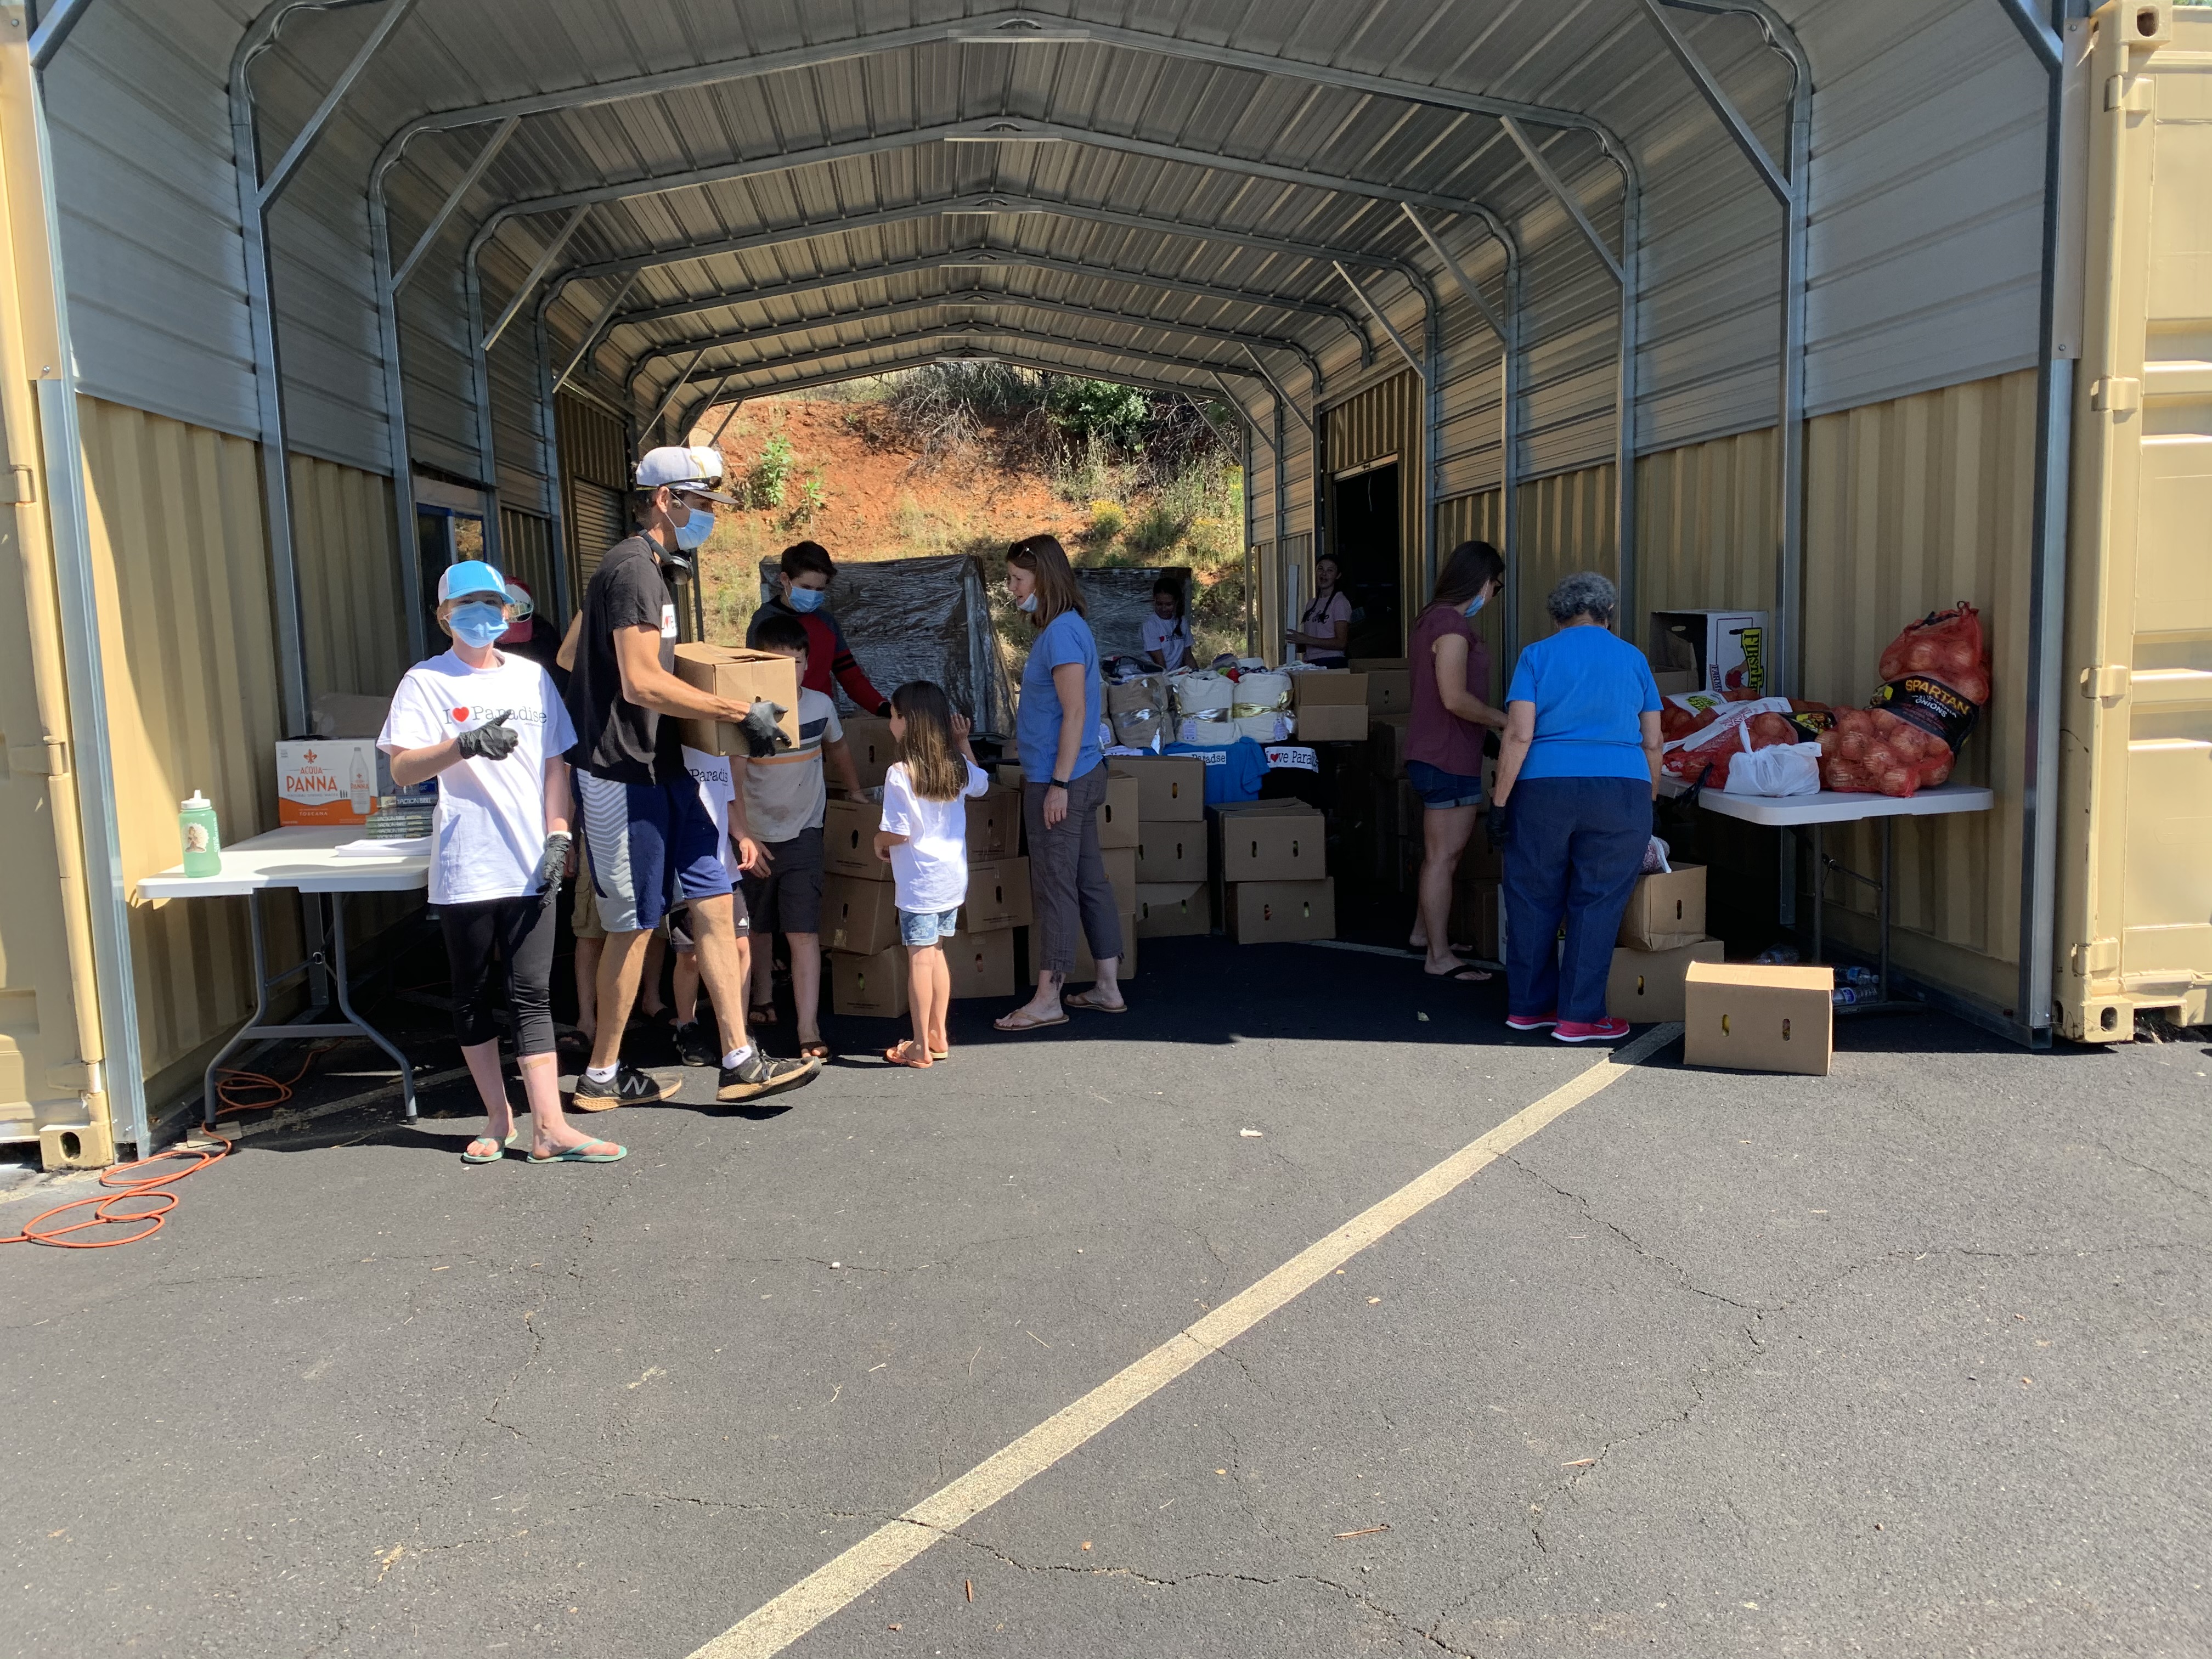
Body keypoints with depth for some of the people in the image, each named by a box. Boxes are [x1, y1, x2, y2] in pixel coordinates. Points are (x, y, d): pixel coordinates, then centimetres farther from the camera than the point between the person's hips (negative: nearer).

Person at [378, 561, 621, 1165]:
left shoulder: (532, 677, 11)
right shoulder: (426, 682, 1)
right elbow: (401, 770, -8)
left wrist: (558, 836, 2)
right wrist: (465, 745, -23)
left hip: (530, 865, 2)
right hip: (465, 869, -2)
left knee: (533, 995, 0)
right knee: (472, 996, 8)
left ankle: (549, 1128, -2)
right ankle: (499, 1118, 20)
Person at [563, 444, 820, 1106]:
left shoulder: (650, 569, 18)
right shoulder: (633, 570, -15)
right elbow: (642, 684, -24)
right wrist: (740, 711, -20)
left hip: (661, 771, 10)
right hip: (625, 777, -10)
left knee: (715, 905, 5)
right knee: (633, 926, 1)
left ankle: (739, 1062, 8)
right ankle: (602, 1075, 16)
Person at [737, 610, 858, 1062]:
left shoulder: (820, 704, -2)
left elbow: (837, 747, 19)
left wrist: (855, 794, 23)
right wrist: (743, 836, -23)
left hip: (802, 833, 1)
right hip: (755, 836, -1)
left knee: (803, 933, -8)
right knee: (759, 927, 17)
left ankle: (809, 1032, -11)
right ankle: (763, 1000, 42)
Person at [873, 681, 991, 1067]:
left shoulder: (900, 774, -18)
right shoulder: (957, 765, 2)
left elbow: (898, 833, -18)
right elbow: (981, 783, 25)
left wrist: (878, 840, 3)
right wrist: (963, 743, 29)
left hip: (919, 883, -7)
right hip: (954, 876, 7)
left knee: (919, 959, 1)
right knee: (937, 953, 17)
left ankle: (920, 1047, 8)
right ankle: (938, 1037, 25)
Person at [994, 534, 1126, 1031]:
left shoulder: (1062, 632, -17)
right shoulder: (1058, 629, 14)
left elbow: (1074, 713, -21)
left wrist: (1058, 783, -21)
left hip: (1060, 782, -10)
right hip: (1076, 778, 10)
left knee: (1054, 887, -3)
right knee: (1090, 881, 12)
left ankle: (1047, 999, 5)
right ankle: (1108, 989, 19)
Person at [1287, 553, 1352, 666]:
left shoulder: (1340, 603, -3)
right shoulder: (1312, 604, 18)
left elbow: (1341, 643, -12)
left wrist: (1307, 640, -15)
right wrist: (1298, 646, 1)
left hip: (1331, 663, -6)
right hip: (1311, 663, 6)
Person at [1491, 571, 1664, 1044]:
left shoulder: (1537, 656, 4)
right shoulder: (1633, 659, 10)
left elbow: (1519, 734, -6)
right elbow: (1652, 743, 10)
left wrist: (1500, 800, -3)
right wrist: (1649, 801, 20)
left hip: (1543, 790, 0)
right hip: (1620, 792, 0)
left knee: (1534, 901, 10)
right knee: (1597, 906, 5)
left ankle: (1527, 1006, 20)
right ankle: (1579, 1017, 7)